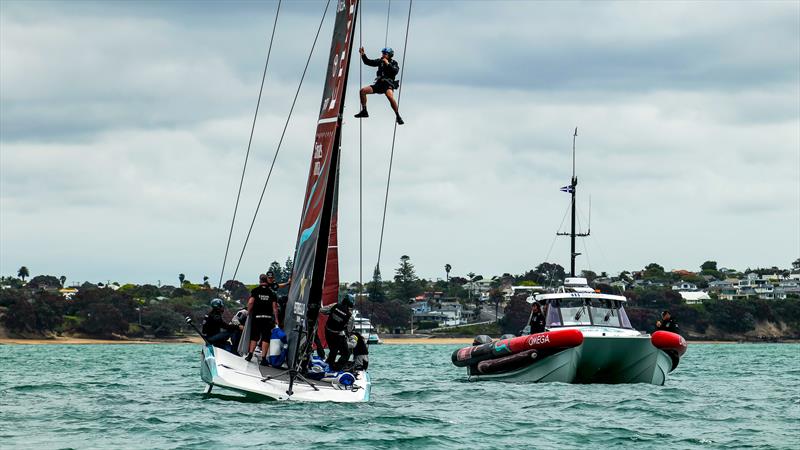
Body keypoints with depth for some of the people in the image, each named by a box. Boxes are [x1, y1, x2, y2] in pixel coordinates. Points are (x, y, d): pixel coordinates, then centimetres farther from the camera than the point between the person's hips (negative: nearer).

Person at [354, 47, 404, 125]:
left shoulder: (393, 63, 1)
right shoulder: (380, 61, 13)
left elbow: (395, 71, -18)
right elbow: (368, 62, 16)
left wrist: (388, 64, -20)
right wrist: (363, 54, 4)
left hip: (388, 84, -6)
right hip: (379, 84, 6)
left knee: (390, 97, -35)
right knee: (362, 91, -7)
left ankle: (398, 116, -25)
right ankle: (364, 111, 2)